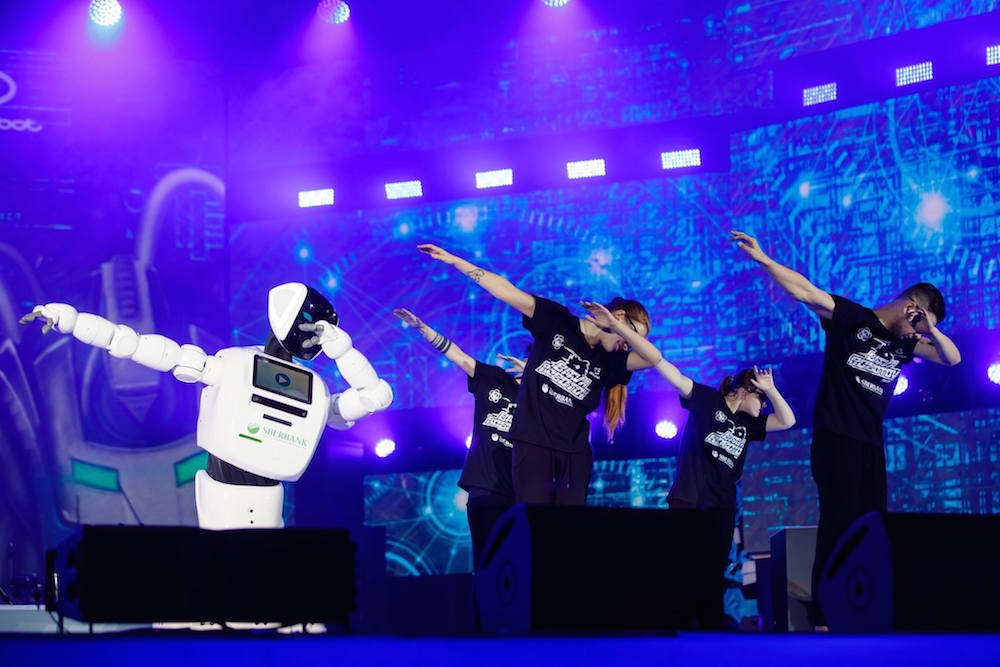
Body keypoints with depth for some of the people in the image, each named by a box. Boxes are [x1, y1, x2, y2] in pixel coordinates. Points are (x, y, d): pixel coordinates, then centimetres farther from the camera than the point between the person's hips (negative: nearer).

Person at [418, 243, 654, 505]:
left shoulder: (609, 360, 10)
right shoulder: (558, 322, 1)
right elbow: (507, 292, -4)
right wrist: (454, 261, -6)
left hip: (575, 455, 4)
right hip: (533, 446, -4)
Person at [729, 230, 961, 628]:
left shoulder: (905, 344, 16)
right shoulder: (851, 317, -2)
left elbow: (952, 359, 12)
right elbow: (802, 291, -11)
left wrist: (931, 330, -6)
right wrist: (761, 259, -23)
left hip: (871, 446, 7)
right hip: (835, 440, -7)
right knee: (837, 527, -10)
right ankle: (824, 620, -9)